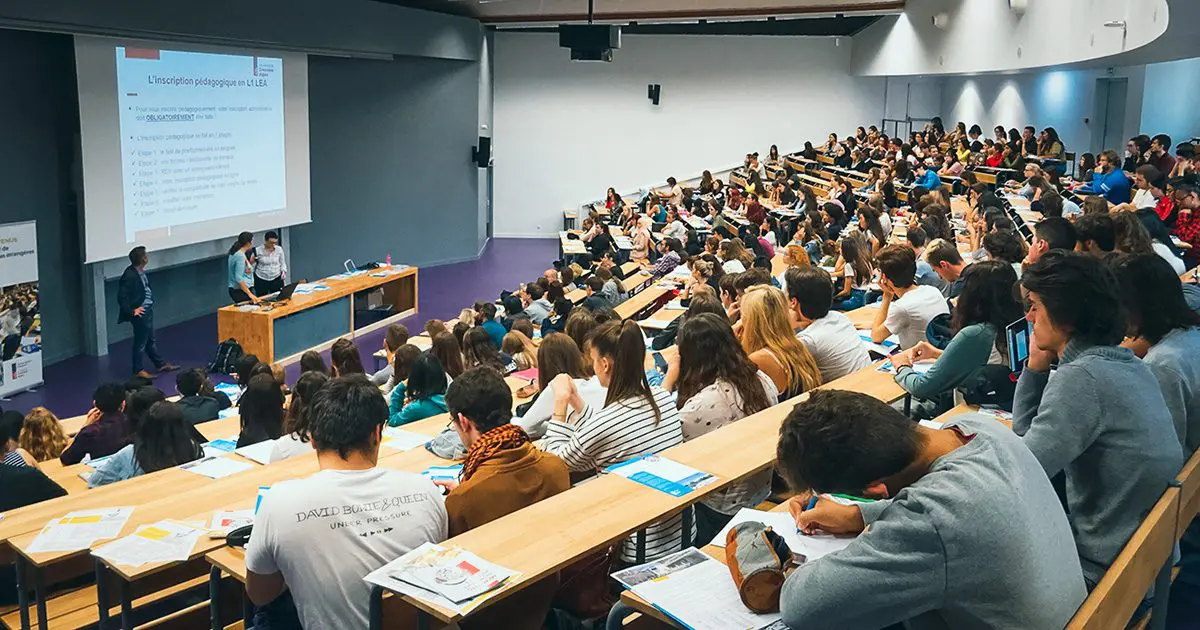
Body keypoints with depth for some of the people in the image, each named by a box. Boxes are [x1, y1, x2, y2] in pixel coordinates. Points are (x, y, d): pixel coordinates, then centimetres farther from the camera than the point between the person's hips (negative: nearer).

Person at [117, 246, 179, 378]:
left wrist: (150, 304, 11)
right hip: (140, 313, -9)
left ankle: (161, 364, 32)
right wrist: (131, 311, -18)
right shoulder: (130, 276, -25)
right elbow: (122, 297, -24)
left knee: (150, 340, 21)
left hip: (148, 310, 9)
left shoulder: (141, 272, 0)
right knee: (140, 342, 5)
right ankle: (138, 370, 18)